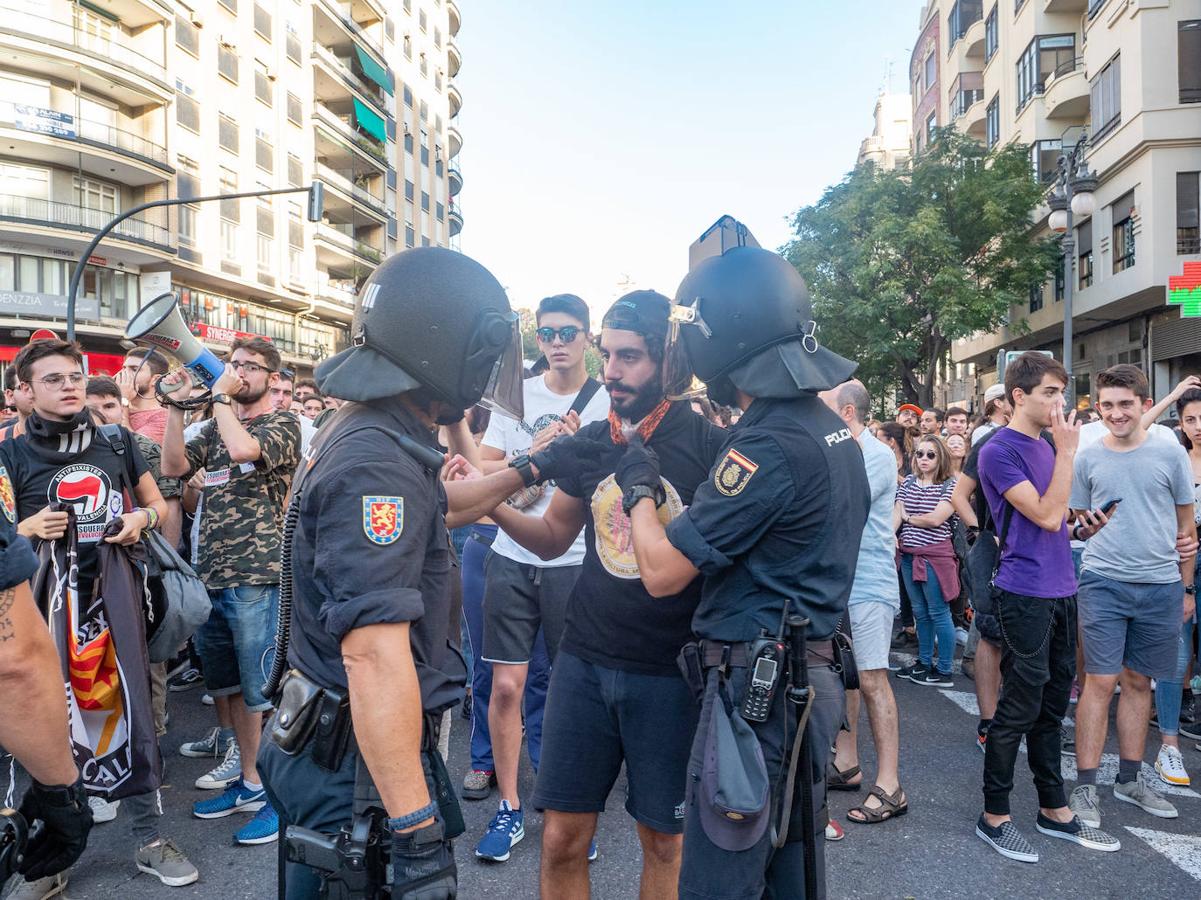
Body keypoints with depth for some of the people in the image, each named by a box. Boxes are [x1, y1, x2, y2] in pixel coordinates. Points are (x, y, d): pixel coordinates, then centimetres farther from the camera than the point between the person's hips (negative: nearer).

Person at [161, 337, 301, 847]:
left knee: (261, 691, -3)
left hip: (257, 579, -7)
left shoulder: (283, 424, -3)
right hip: (211, 577, 7)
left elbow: (244, 450, -23)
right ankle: (249, 783, 29)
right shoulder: (217, 425, 16)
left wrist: (220, 396, -10)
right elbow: (174, 466, 5)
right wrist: (176, 405, -1)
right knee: (230, 688, 15)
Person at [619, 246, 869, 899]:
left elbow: (662, 572, -18)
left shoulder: (768, 445, -22)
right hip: (813, 679, 10)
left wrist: (639, 488, -2)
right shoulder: (835, 430, 8)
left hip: (757, 687, -10)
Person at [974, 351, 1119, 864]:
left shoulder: (1045, 447, 14)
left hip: (1060, 590, 8)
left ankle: (1053, 809, 28)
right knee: (1020, 707, -2)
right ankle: (994, 816, 12)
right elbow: (1046, 516, -19)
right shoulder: (999, 451, -12)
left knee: (1051, 706, 15)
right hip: (1025, 593, -8)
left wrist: (1083, 527, 5)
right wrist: (1067, 451, -15)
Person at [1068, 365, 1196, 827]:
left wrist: (1186, 587, 10)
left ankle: (1129, 779, 26)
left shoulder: (1171, 454, 3)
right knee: (1100, 682, -3)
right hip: (1103, 582, -1)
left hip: (1160, 585, 1)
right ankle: (1085, 787, 5)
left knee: (1138, 683, 11)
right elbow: (1074, 523, 11)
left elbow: (1186, 524, 10)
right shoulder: (1088, 458, 3)